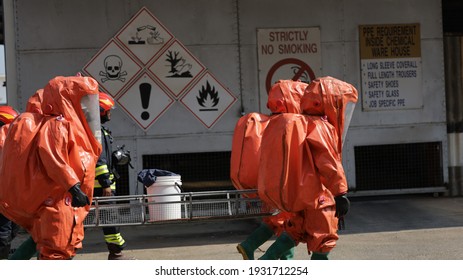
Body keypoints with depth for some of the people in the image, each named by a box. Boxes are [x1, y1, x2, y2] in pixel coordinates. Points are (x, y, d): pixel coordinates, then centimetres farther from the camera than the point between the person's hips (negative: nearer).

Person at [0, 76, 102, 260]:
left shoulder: (70, 124, 16)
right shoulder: (57, 124, -13)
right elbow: (52, 157, -27)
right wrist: (73, 187, -33)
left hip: (69, 203, 10)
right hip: (57, 202, -10)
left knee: (68, 247, 16)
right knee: (56, 250, -9)